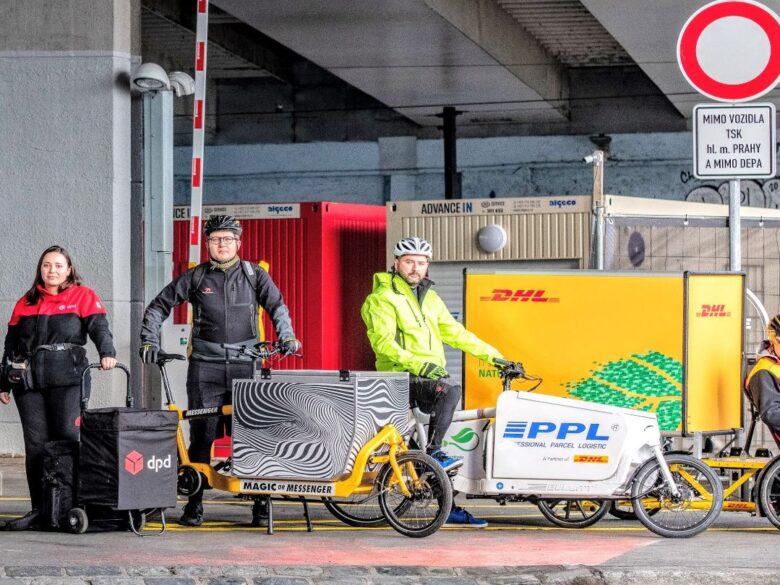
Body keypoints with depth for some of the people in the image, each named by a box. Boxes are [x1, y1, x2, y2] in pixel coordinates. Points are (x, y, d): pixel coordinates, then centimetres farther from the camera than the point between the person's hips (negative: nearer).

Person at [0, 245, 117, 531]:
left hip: (67, 380, -4)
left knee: (67, 439, -11)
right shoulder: (25, 303, 20)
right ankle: (39, 510, 3)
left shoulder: (83, 296, 8)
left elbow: (99, 326, -6)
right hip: (29, 382, 4)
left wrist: (107, 352, -25)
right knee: (35, 445, 1)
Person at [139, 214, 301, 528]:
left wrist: (287, 336, -16)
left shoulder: (254, 275, 9)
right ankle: (194, 504, 5)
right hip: (206, 366, 0)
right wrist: (149, 340, 1)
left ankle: (261, 504, 4)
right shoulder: (196, 277, 8)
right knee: (201, 435, -2)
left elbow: (277, 306, 1)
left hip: (245, 364, 0)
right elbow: (158, 306, 12)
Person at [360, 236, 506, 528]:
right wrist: (417, 363, -31)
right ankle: (433, 450, -28)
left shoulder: (429, 297, 18)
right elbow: (383, 342, -18)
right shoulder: (383, 298, -5)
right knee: (450, 389, -33)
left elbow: (453, 332, 20)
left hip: (429, 374, 7)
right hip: (400, 376, -7)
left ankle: (450, 508, 8)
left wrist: (492, 355, 13)